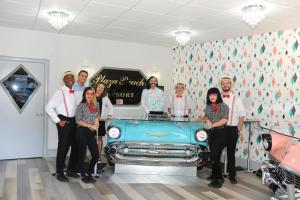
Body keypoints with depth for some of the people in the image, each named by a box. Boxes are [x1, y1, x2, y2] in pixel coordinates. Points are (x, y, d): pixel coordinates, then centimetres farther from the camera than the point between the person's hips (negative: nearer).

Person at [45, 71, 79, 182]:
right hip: (64, 121, -7)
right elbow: (48, 108, -14)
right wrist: (58, 121, -14)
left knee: (76, 146, 11)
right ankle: (59, 173, 14)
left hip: (73, 121, 7)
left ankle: (71, 170, 28)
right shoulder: (60, 92, -9)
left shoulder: (74, 93, 11)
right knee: (63, 147, -1)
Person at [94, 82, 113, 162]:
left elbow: (110, 107, 18)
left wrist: (109, 115, 8)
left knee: (99, 138, 5)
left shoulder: (105, 98, 8)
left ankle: (99, 156, 13)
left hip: (100, 120, 2)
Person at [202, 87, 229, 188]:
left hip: (220, 133, -6)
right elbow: (205, 117, 19)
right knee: (213, 157, 11)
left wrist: (213, 124, -20)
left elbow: (224, 120, -14)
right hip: (211, 133, 6)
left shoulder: (224, 106, -6)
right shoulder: (208, 106, 11)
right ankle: (215, 178, 23)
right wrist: (206, 120, -3)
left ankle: (218, 179, 2)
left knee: (214, 156, -10)